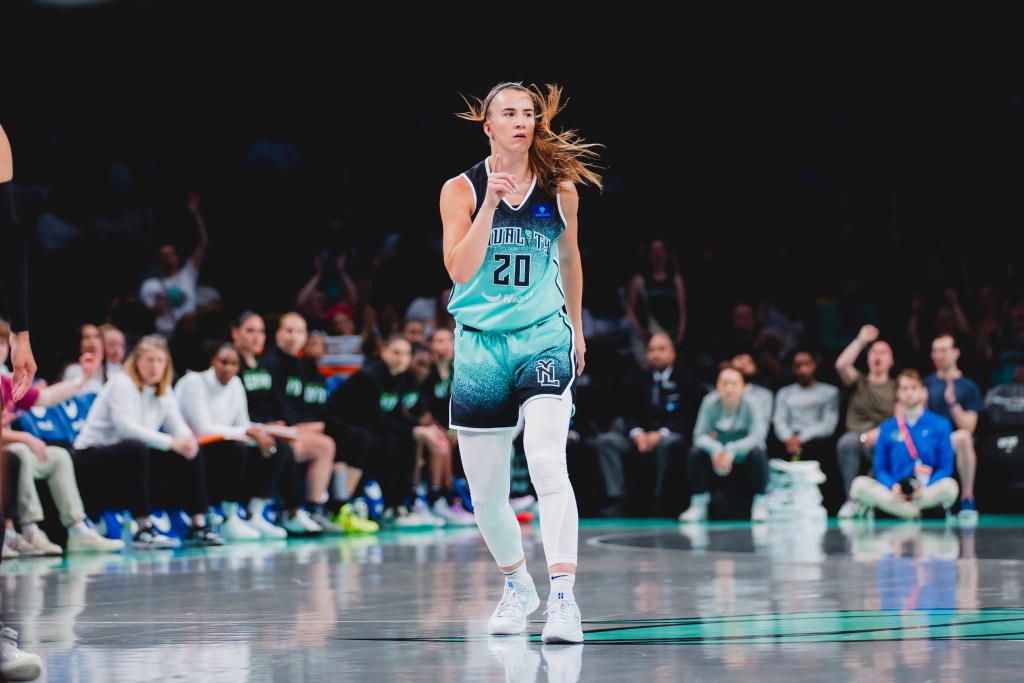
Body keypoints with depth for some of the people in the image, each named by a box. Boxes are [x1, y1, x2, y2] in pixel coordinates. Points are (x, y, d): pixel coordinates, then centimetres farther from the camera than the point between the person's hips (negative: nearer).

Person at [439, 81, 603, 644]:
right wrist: (490, 204, -23)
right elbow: (459, 269, -15)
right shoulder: (462, 190, -2)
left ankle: (563, 598, -28)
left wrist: (576, 327, 26)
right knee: (485, 491, 7)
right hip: (481, 344, 1)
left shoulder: (561, 189, 4)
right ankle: (517, 585, 33)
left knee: (547, 462, -23)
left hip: (544, 339, -1)